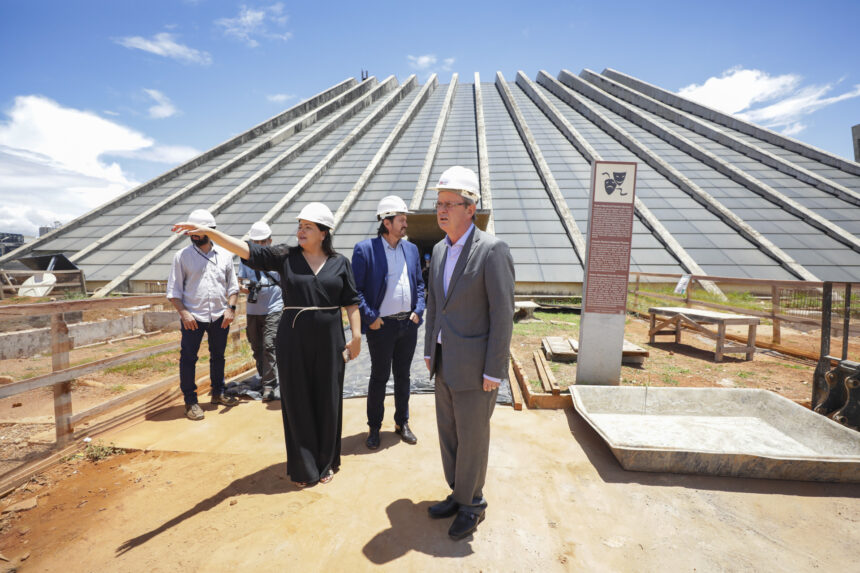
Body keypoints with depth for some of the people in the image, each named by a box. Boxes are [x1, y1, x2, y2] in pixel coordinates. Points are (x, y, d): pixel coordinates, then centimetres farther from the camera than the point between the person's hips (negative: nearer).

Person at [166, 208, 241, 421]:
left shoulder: (224, 255, 6)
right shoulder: (182, 256, 0)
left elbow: (233, 285, 9)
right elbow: (174, 290, -1)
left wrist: (231, 308, -4)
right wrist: (184, 313, -13)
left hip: (220, 316, 3)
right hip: (193, 317, -2)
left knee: (218, 356, 14)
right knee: (188, 358, 0)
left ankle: (218, 393, 31)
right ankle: (190, 401, 15)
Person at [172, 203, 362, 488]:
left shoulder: (340, 263, 2)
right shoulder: (285, 256, 1)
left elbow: (351, 302, 2)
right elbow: (246, 249, -8)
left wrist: (356, 336, -3)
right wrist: (207, 232, -19)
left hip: (329, 341, 0)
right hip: (293, 341, 0)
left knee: (327, 400, 10)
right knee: (297, 401, 8)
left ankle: (326, 462, 31)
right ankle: (303, 467, 28)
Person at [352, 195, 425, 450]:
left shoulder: (411, 249, 8)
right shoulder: (365, 249, -8)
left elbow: (420, 283, 14)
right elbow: (355, 289, -9)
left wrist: (418, 310, 1)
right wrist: (370, 317, -14)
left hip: (408, 324, 5)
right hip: (382, 326, -4)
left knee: (403, 376, 16)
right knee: (379, 377, 9)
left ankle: (402, 423, 33)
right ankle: (374, 427, 28)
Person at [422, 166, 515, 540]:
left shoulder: (492, 250, -16)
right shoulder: (439, 249, 7)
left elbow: (503, 314, -17)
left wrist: (494, 371, -16)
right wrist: (429, 351, 13)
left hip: (474, 366, -7)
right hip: (444, 363, 7)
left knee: (471, 438, 11)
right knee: (448, 434, 20)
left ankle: (471, 504, 35)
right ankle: (460, 494, 42)